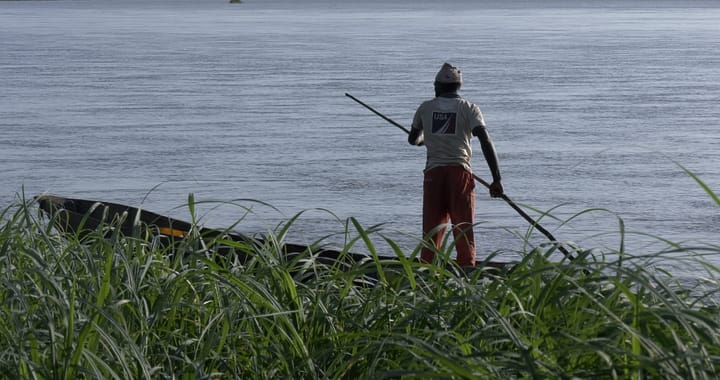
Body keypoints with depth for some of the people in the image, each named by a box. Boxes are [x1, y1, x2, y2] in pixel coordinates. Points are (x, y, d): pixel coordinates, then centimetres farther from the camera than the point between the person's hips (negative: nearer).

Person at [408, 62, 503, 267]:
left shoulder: (426, 108, 12)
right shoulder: (469, 108, 5)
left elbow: (412, 139, 28)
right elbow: (486, 142, -7)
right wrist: (496, 179, -8)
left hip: (433, 173, 2)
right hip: (460, 172, -1)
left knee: (431, 229, 5)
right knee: (464, 229, 1)